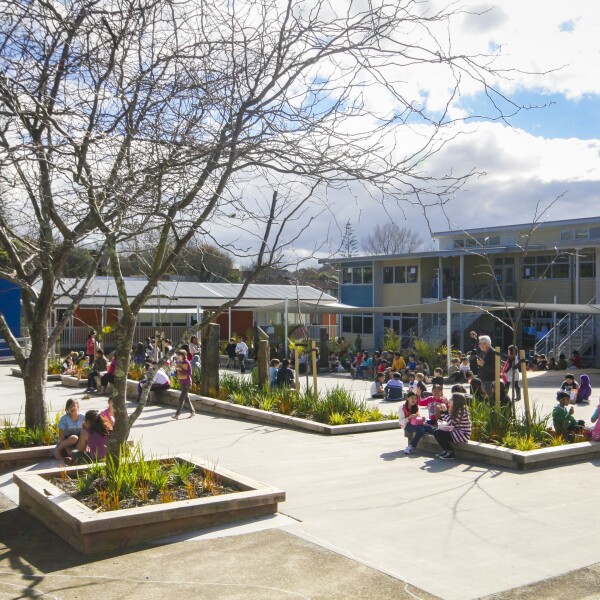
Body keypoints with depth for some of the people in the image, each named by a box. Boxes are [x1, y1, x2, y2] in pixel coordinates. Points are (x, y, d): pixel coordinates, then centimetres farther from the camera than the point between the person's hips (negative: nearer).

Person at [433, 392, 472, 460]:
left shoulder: (461, 411, -19)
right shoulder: (455, 411, 10)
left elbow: (450, 423, -24)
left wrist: (444, 412, -22)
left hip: (462, 435, -10)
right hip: (456, 432, 10)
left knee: (438, 433, -16)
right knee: (436, 432, 10)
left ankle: (450, 453, -3)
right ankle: (446, 451, 15)